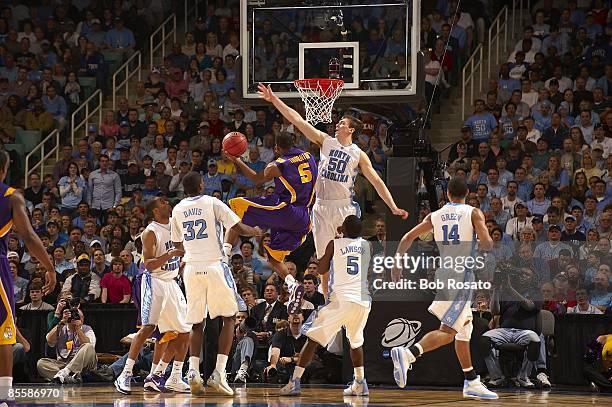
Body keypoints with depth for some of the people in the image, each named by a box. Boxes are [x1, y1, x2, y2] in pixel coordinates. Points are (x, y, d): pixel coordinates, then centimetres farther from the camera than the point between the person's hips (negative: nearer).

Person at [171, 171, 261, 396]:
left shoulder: (177, 209, 10)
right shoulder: (213, 203, -2)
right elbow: (237, 228, -6)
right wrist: (254, 232, 15)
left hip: (191, 268, 4)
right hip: (214, 266, -3)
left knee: (197, 323, 13)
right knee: (228, 318, 8)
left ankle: (193, 370, -7)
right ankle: (219, 372, -4)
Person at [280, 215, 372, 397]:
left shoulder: (335, 243, 5)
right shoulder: (367, 245, 13)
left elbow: (321, 270, 16)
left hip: (342, 300, -4)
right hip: (364, 301, 4)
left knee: (313, 338, 2)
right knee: (356, 341, 29)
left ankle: (295, 382, -7)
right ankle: (359, 384, 26)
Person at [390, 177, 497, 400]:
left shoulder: (435, 216, 11)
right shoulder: (474, 213, -1)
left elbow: (408, 237, 5)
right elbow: (486, 244, -12)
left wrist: (397, 264, 13)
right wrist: (487, 243, 12)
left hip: (443, 273, 6)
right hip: (462, 274, -6)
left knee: (464, 329, 18)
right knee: (447, 331, -14)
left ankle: (472, 383, 22)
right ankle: (407, 354, -35)